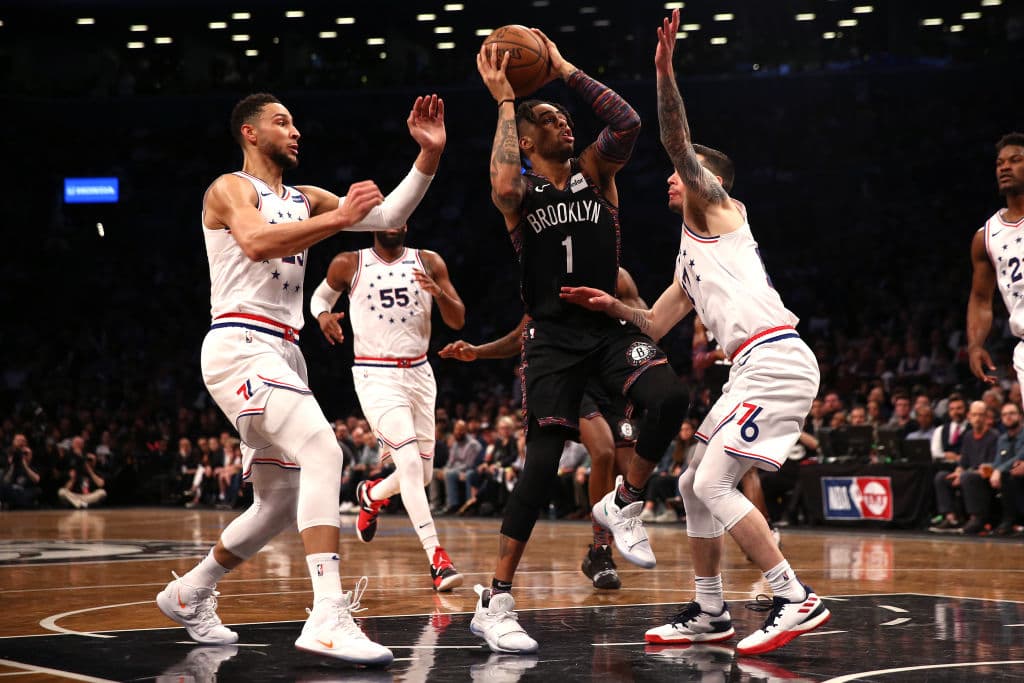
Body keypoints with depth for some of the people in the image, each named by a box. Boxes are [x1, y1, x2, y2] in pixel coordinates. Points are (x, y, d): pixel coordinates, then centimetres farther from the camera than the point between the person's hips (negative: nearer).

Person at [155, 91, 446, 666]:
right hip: (239, 345, -9)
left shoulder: (305, 199, 21)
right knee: (323, 450, -27)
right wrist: (338, 218, -23)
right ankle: (328, 618, -35)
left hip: (282, 354, 9)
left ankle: (190, 594, 32)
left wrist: (429, 155, 1)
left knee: (282, 501, 13)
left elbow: (387, 216, 11)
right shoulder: (230, 189, 0)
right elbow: (257, 242, -22)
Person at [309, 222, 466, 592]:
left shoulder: (429, 263, 4)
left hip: (419, 374, 4)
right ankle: (437, 560, -23)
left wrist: (439, 293, -19)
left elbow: (458, 320, 1)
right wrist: (323, 314, -6)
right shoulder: (348, 265, -1)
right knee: (410, 463, -21)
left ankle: (371, 495, 45)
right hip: (376, 376, -4)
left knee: (422, 474, 11)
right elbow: (321, 295, 17)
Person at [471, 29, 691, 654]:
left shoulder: (594, 170, 9)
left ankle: (623, 506, -1)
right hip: (554, 335, -3)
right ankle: (496, 602, -4)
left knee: (670, 397, -26)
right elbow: (504, 188, -26)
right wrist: (505, 102, -16)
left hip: (610, 322, 3)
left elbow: (629, 122, -9)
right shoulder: (520, 187, 1)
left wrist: (566, 71, -6)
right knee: (543, 462, -11)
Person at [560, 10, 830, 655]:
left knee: (712, 485, -14)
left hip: (776, 360, -10)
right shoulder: (691, 259, 28)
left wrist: (666, 72, -21)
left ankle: (797, 600, -12)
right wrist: (611, 306, 13)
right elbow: (654, 325, 30)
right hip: (754, 368, 10)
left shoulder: (717, 210, 4)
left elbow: (679, 144, -12)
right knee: (694, 484, 12)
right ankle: (709, 613, 18)